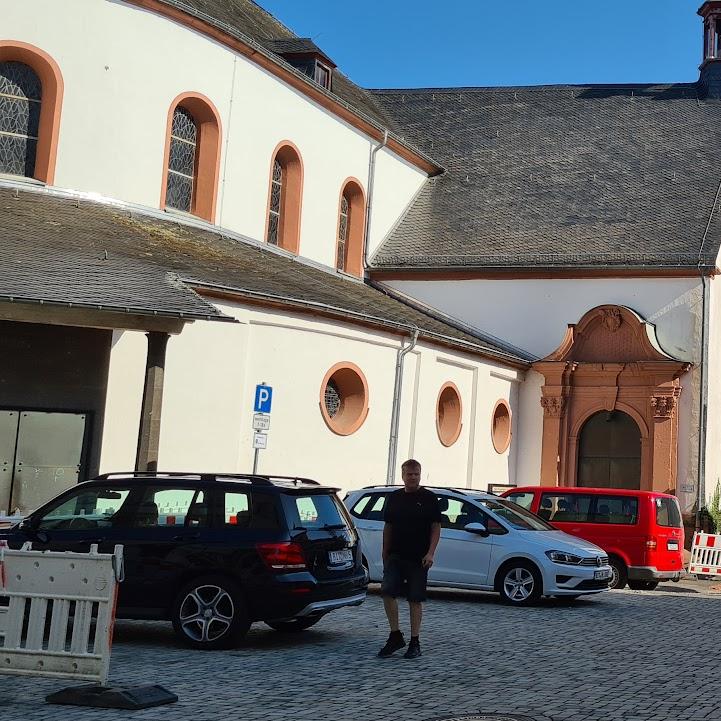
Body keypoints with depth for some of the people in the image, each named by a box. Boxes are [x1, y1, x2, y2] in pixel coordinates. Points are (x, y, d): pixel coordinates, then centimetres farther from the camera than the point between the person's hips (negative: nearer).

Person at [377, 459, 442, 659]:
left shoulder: (429, 498, -1)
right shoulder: (394, 498, 10)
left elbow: (436, 528, -2)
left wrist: (430, 553, -12)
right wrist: (385, 553, 12)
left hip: (418, 558, -3)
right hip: (395, 556, 3)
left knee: (415, 599, 2)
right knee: (387, 592, -9)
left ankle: (415, 642, 12)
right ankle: (395, 636, 4)